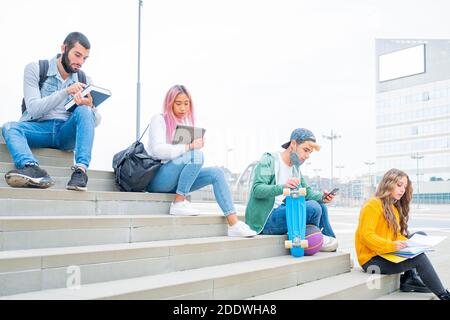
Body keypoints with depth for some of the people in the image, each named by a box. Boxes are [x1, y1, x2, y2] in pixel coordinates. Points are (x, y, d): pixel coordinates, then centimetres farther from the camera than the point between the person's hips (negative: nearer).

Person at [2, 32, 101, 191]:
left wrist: (89, 107, -21)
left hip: (67, 132, 1)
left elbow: (96, 121, 3)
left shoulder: (84, 81, 8)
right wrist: (66, 92, -24)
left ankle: (81, 169, -42)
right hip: (38, 128, -1)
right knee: (9, 127, -28)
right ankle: (33, 169, -54)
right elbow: (34, 109, -12)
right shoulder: (35, 69, 0)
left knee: (83, 111, -27)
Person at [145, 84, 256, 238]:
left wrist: (198, 144, -8)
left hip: (175, 180, 7)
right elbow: (158, 150, -19)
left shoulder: (187, 123, 17)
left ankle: (233, 224, -20)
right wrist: (189, 147, -25)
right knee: (196, 154, -28)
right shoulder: (159, 119, -4)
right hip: (156, 178, -7)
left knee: (216, 173, -12)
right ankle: (179, 203, -21)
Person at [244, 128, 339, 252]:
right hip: (264, 220, -8)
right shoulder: (269, 160, -11)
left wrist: (322, 197, -11)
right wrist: (283, 187, -40)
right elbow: (257, 189, -23)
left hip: (281, 212, 9)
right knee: (313, 208, -22)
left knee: (321, 207, 2)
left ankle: (333, 242, 15)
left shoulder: (295, 168, 15)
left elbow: (307, 192, 11)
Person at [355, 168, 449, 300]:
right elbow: (366, 236, -20)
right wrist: (391, 245, -30)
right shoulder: (373, 205, -12)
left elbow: (396, 235, 14)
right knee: (419, 258, -19)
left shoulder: (395, 208, 17)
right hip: (372, 259, -9)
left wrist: (407, 243, -6)